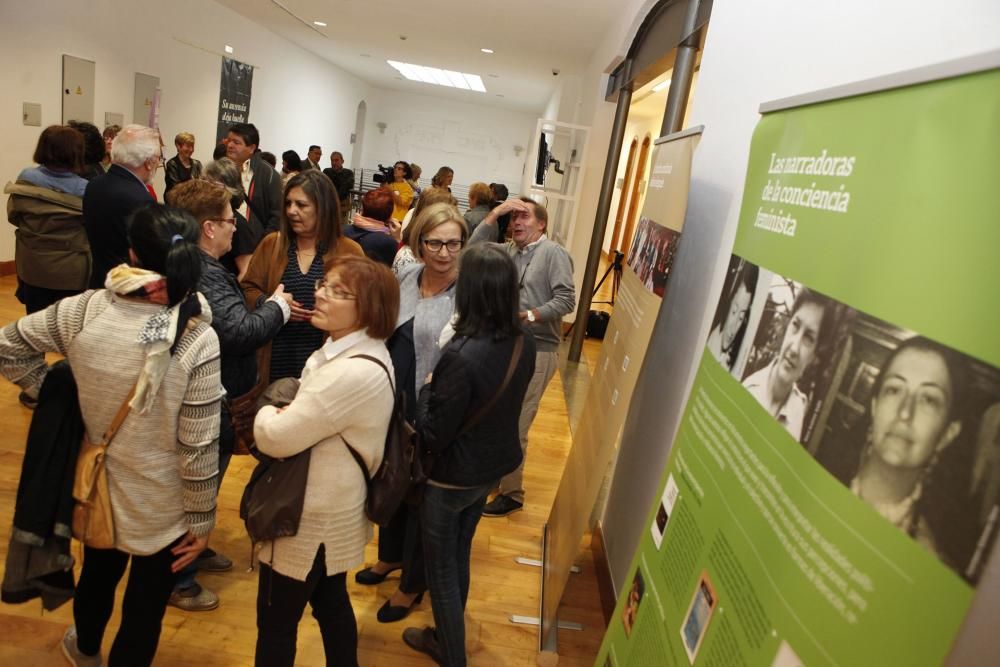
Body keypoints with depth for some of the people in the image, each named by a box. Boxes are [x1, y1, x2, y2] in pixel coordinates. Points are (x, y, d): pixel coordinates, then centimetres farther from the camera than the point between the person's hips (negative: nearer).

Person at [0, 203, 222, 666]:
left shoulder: (85, 311, -15)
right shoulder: (198, 340, -26)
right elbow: (199, 445, -21)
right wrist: (202, 519, -9)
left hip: (98, 488, 5)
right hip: (161, 506, -5)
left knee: (97, 574, 34)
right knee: (144, 610, 18)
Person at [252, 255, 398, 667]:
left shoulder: (355, 373, -32)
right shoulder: (352, 351, 2)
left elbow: (276, 437, -27)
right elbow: (308, 418, 11)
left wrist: (266, 413, -6)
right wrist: (281, 414, -9)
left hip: (312, 518, -10)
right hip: (331, 509, 10)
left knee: (276, 622, 12)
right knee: (331, 602, 26)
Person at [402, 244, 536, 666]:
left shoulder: (462, 355, -33)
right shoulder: (524, 342, -9)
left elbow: (433, 436, -24)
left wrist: (427, 388, -9)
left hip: (453, 476, -7)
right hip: (494, 465, 7)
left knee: (441, 569, 16)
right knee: (459, 556, 28)